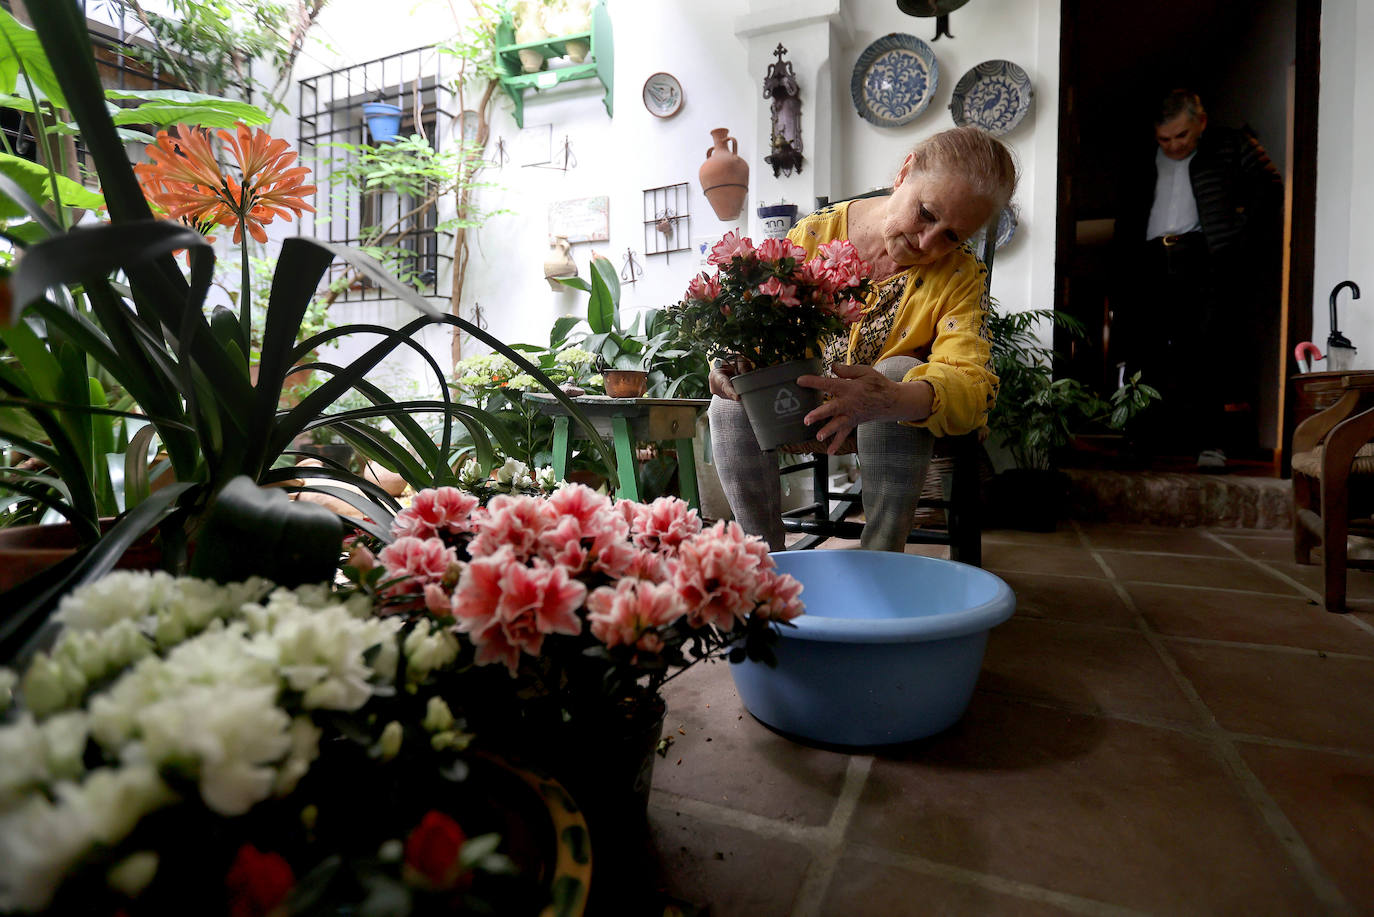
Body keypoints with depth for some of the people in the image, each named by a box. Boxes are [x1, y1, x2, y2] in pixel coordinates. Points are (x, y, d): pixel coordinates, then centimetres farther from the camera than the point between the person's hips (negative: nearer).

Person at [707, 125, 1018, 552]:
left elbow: (971, 381, -25)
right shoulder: (812, 235, -9)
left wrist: (895, 400, -48)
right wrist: (730, 361, -31)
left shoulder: (961, 276, -11)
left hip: (895, 429, 0)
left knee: (901, 370, -33)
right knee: (732, 400, -25)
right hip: (799, 414, 1)